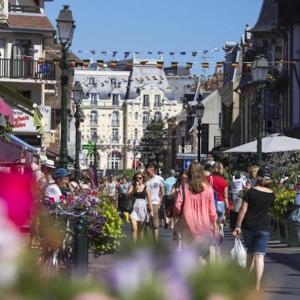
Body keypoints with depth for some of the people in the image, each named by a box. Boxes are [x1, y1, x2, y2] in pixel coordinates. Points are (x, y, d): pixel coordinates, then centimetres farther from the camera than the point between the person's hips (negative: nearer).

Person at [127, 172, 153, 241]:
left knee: (141, 230, 8)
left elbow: (149, 199, 2)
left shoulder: (145, 188, 4)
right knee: (134, 229, -14)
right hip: (134, 209, -1)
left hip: (142, 209, 1)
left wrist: (151, 210, -5)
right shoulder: (132, 186, 5)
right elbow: (128, 195, -6)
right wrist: (135, 189, -15)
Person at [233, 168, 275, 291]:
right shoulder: (271, 195, 1)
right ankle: (257, 285, -15)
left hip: (248, 226, 0)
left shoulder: (251, 192, -7)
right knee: (259, 255, -5)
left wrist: (238, 226, -4)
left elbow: (243, 209, -9)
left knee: (250, 252, 20)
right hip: (263, 228, 0)